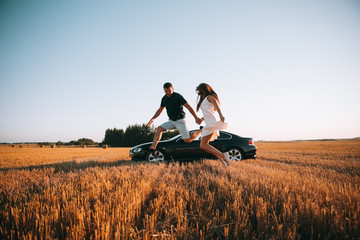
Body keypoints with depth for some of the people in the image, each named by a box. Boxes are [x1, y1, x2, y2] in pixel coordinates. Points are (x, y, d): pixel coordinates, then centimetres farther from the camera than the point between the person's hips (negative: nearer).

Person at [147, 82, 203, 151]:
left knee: (187, 140, -9)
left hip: (180, 120, -6)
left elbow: (189, 107, -19)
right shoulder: (164, 98, 4)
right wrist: (152, 119, 11)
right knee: (159, 128, -13)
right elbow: (160, 110, 19)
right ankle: (153, 147, -17)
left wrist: (196, 118, -25)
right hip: (171, 121, 6)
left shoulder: (178, 96, -15)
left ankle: (201, 131, 14)